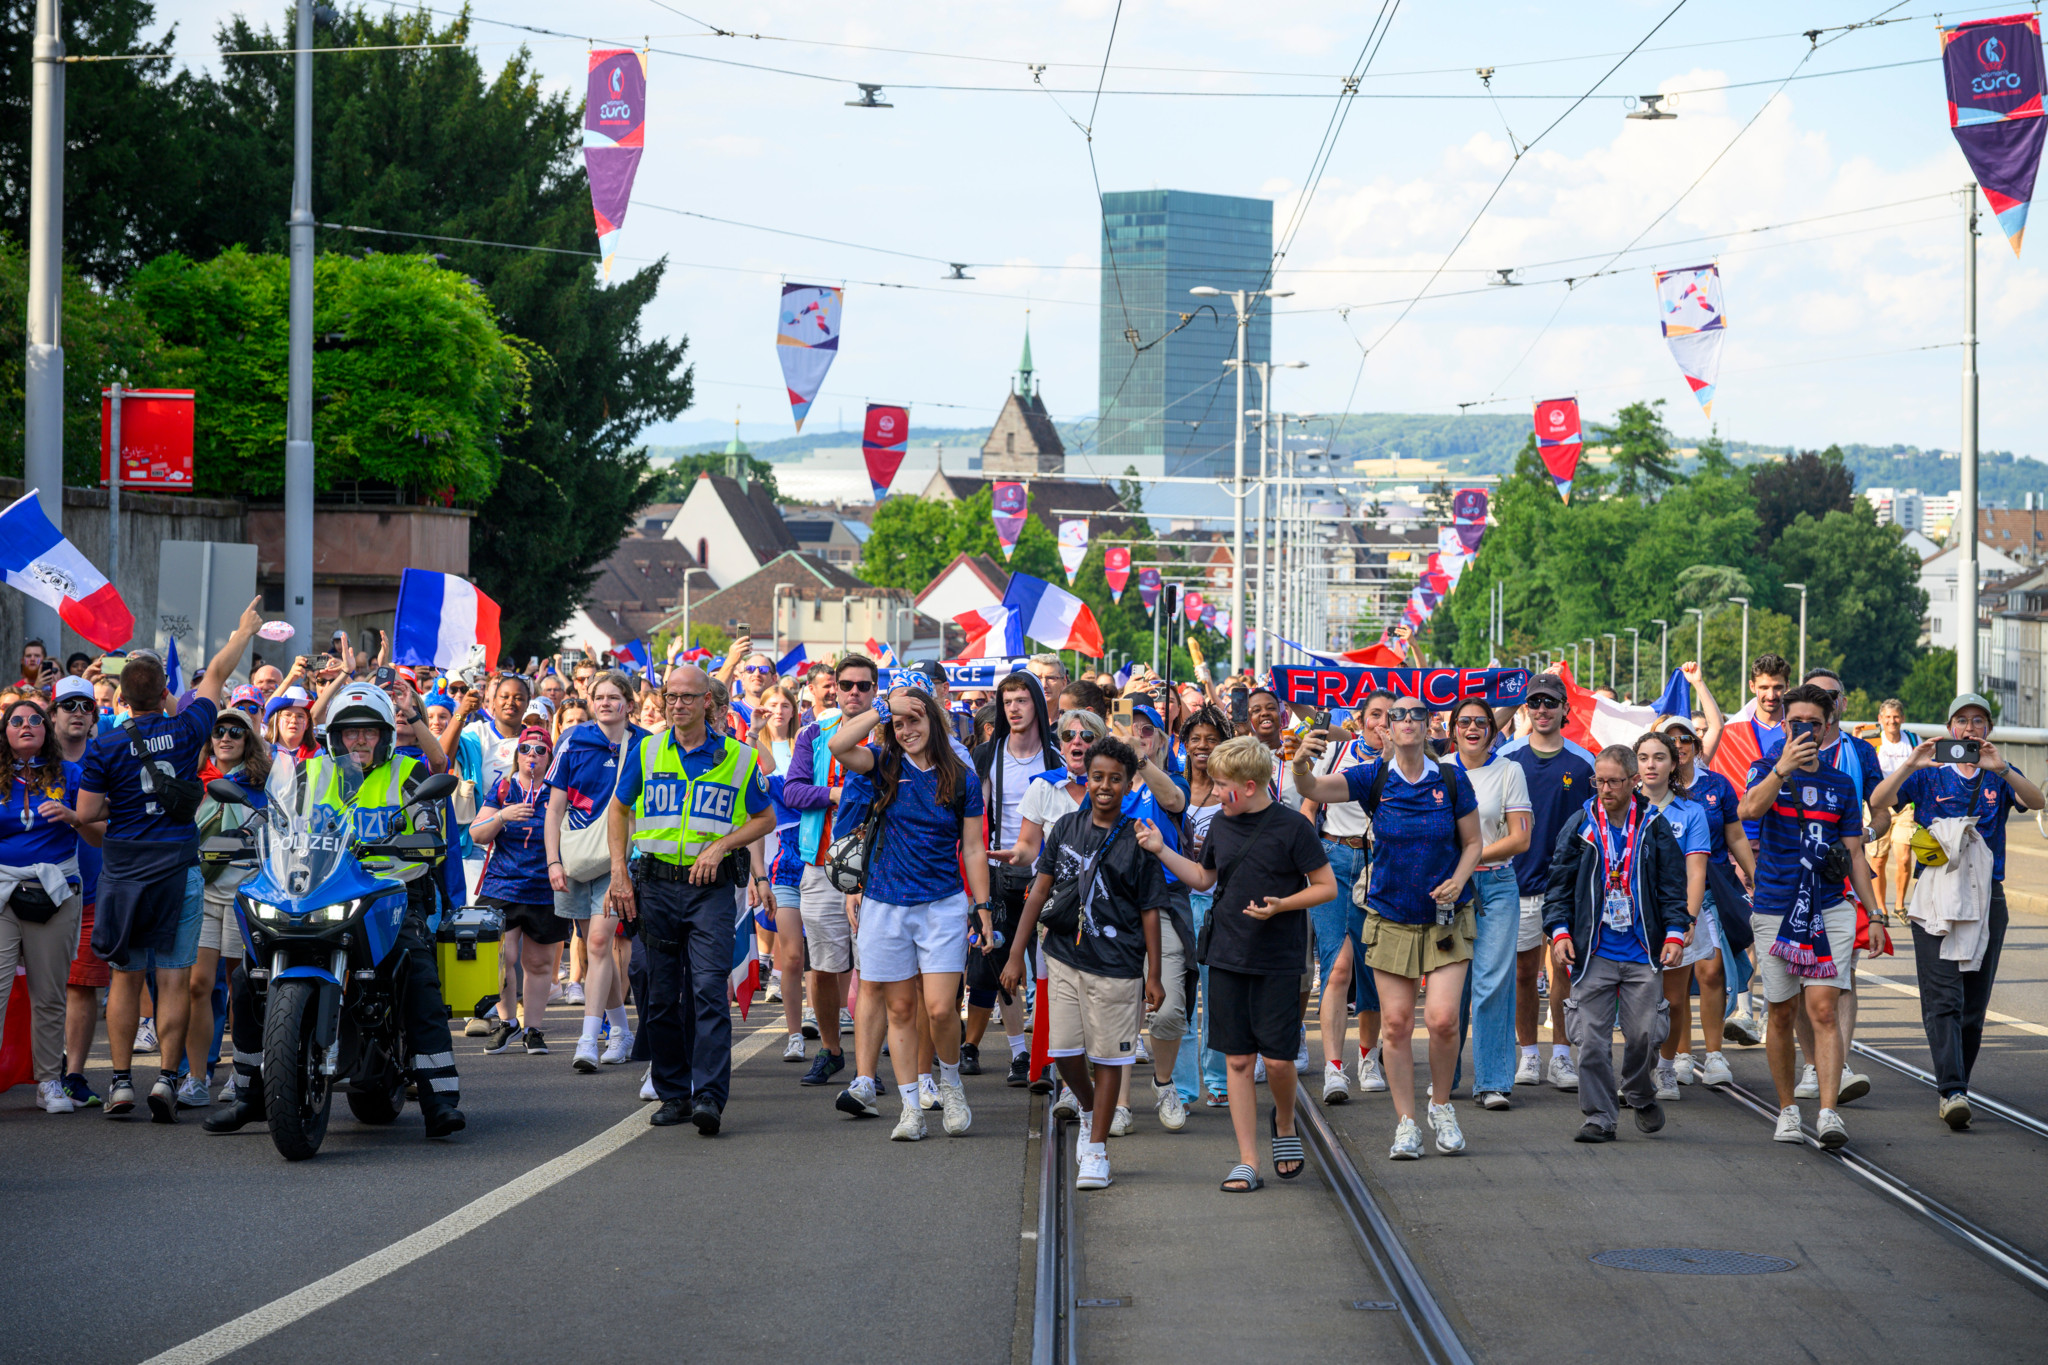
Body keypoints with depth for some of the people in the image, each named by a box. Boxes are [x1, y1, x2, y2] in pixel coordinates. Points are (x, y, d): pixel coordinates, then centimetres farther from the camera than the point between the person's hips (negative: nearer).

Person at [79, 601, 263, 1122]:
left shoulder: (105, 749, -6)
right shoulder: (185, 731, -2)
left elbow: (85, 813, -7)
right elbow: (215, 677, 13)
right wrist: (244, 630, 27)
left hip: (124, 874, 0)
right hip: (178, 872, 0)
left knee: (125, 979, 6)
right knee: (174, 980, 1)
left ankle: (121, 1082, 6)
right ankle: (167, 1076, -6)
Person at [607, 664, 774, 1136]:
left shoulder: (738, 757, 3)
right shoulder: (645, 752, 7)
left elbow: (765, 819, 10)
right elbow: (619, 810, 16)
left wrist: (721, 845, -6)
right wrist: (619, 874, 6)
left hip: (711, 886, -2)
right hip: (656, 884, 3)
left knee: (709, 990, -14)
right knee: (661, 997, 6)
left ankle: (710, 1096, -18)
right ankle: (673, 1093, 17)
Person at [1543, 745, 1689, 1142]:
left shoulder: (1655, 827, 4)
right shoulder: (1579, 826, 4)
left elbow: (1673, 885, 8)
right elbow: (1560, 884, 8)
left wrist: (1674, 933, -2)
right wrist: (1559, 930, -2)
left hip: (1642, 952, 0)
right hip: (1593, 953, 0)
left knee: (1643, 1033, 1)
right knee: (1592, 1039, -5)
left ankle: (1641, 1096, 29)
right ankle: (1599, 1117, 3)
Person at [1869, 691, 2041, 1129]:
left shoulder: (2000, 775, 11)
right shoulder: (1929, 776, 8)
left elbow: (2035, 801, -10)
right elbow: (1879, 802, -5)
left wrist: (2001, 768, -26)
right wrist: (1910, 764, -20)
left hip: (1987, 895, 2)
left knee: (1974, 1004, 4)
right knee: (1943, 998, -14)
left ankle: (1954, 1089, 15)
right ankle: (1952, 1092, -23)